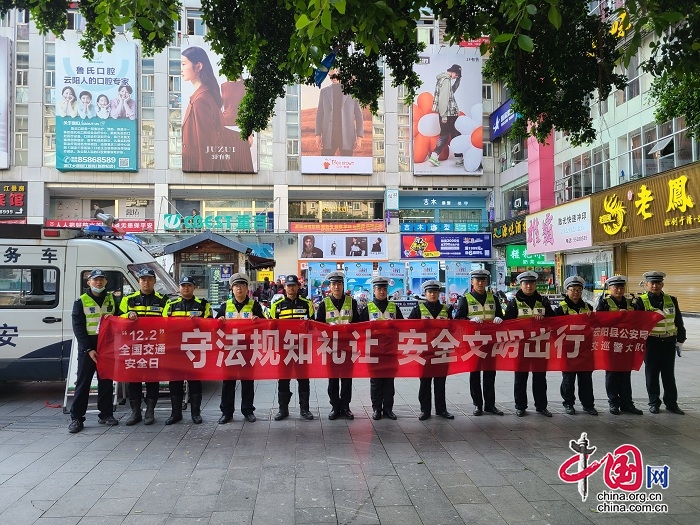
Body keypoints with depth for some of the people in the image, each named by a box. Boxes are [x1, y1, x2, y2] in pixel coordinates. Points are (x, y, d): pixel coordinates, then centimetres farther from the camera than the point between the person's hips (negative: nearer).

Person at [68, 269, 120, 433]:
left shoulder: (112, 299, 10)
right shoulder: (81, 301, 0)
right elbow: (78, 327, -4)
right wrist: (88, 349, -12)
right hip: (87, 347, -3)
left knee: (106, 381, 9)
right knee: (83, 382, -1)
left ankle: (106, 414, 18)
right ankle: (76, 418, 5)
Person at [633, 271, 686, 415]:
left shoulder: (671, 300, 6)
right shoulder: (641, 301, -6)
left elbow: (678, 321, 11)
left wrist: (680, 341, 9)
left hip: (669, 343, 3)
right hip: (651, 343, -3)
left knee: (669, 374, 11)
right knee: (652, 374, 7)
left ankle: (671, 403, 21)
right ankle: (654, 403, 18)